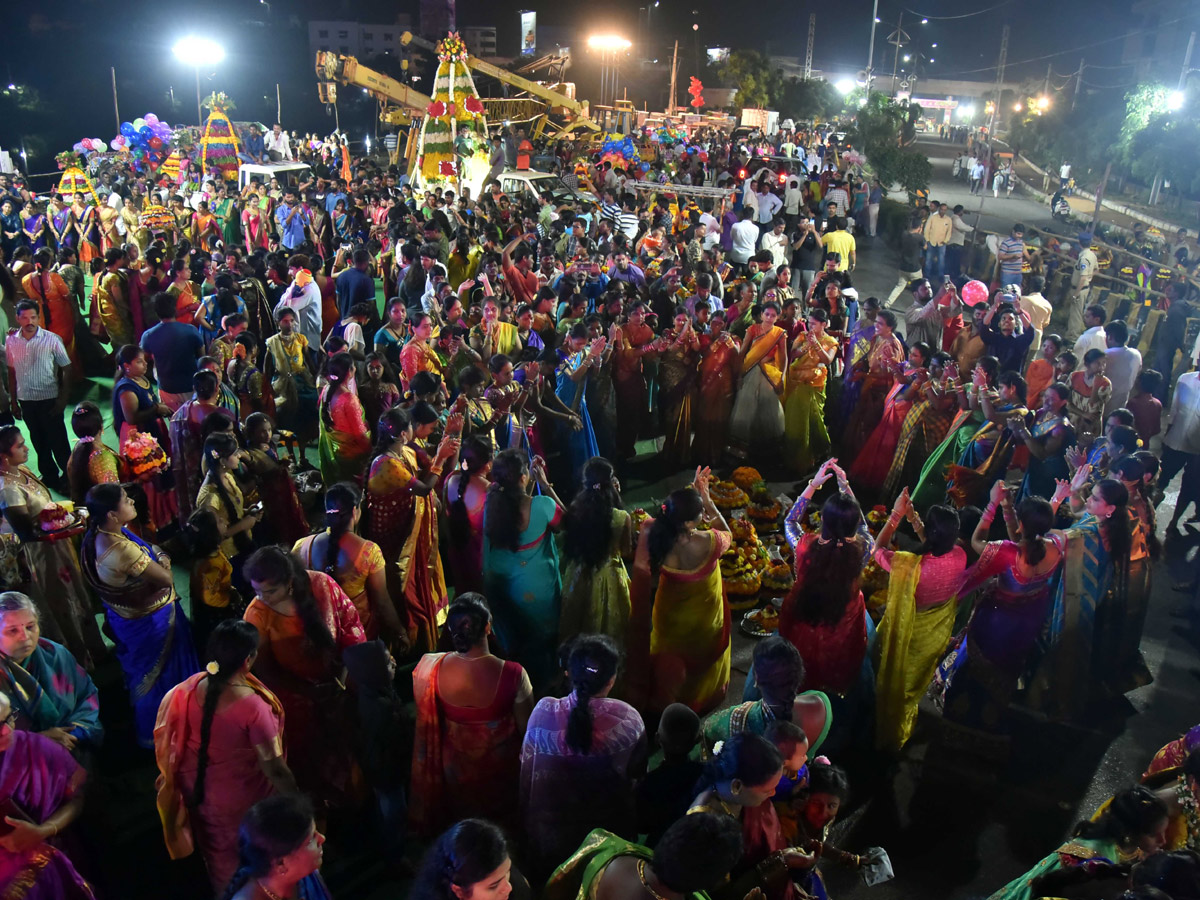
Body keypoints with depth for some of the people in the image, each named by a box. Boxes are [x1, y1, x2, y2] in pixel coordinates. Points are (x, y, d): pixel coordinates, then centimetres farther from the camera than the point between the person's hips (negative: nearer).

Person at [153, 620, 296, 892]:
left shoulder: (192, 686, -18)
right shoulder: (252, 706, -36)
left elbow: (172, 737, -1)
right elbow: (273, 768, -29)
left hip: (197, 785, 6)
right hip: (241, 798, -6)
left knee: (218, 852, 34)